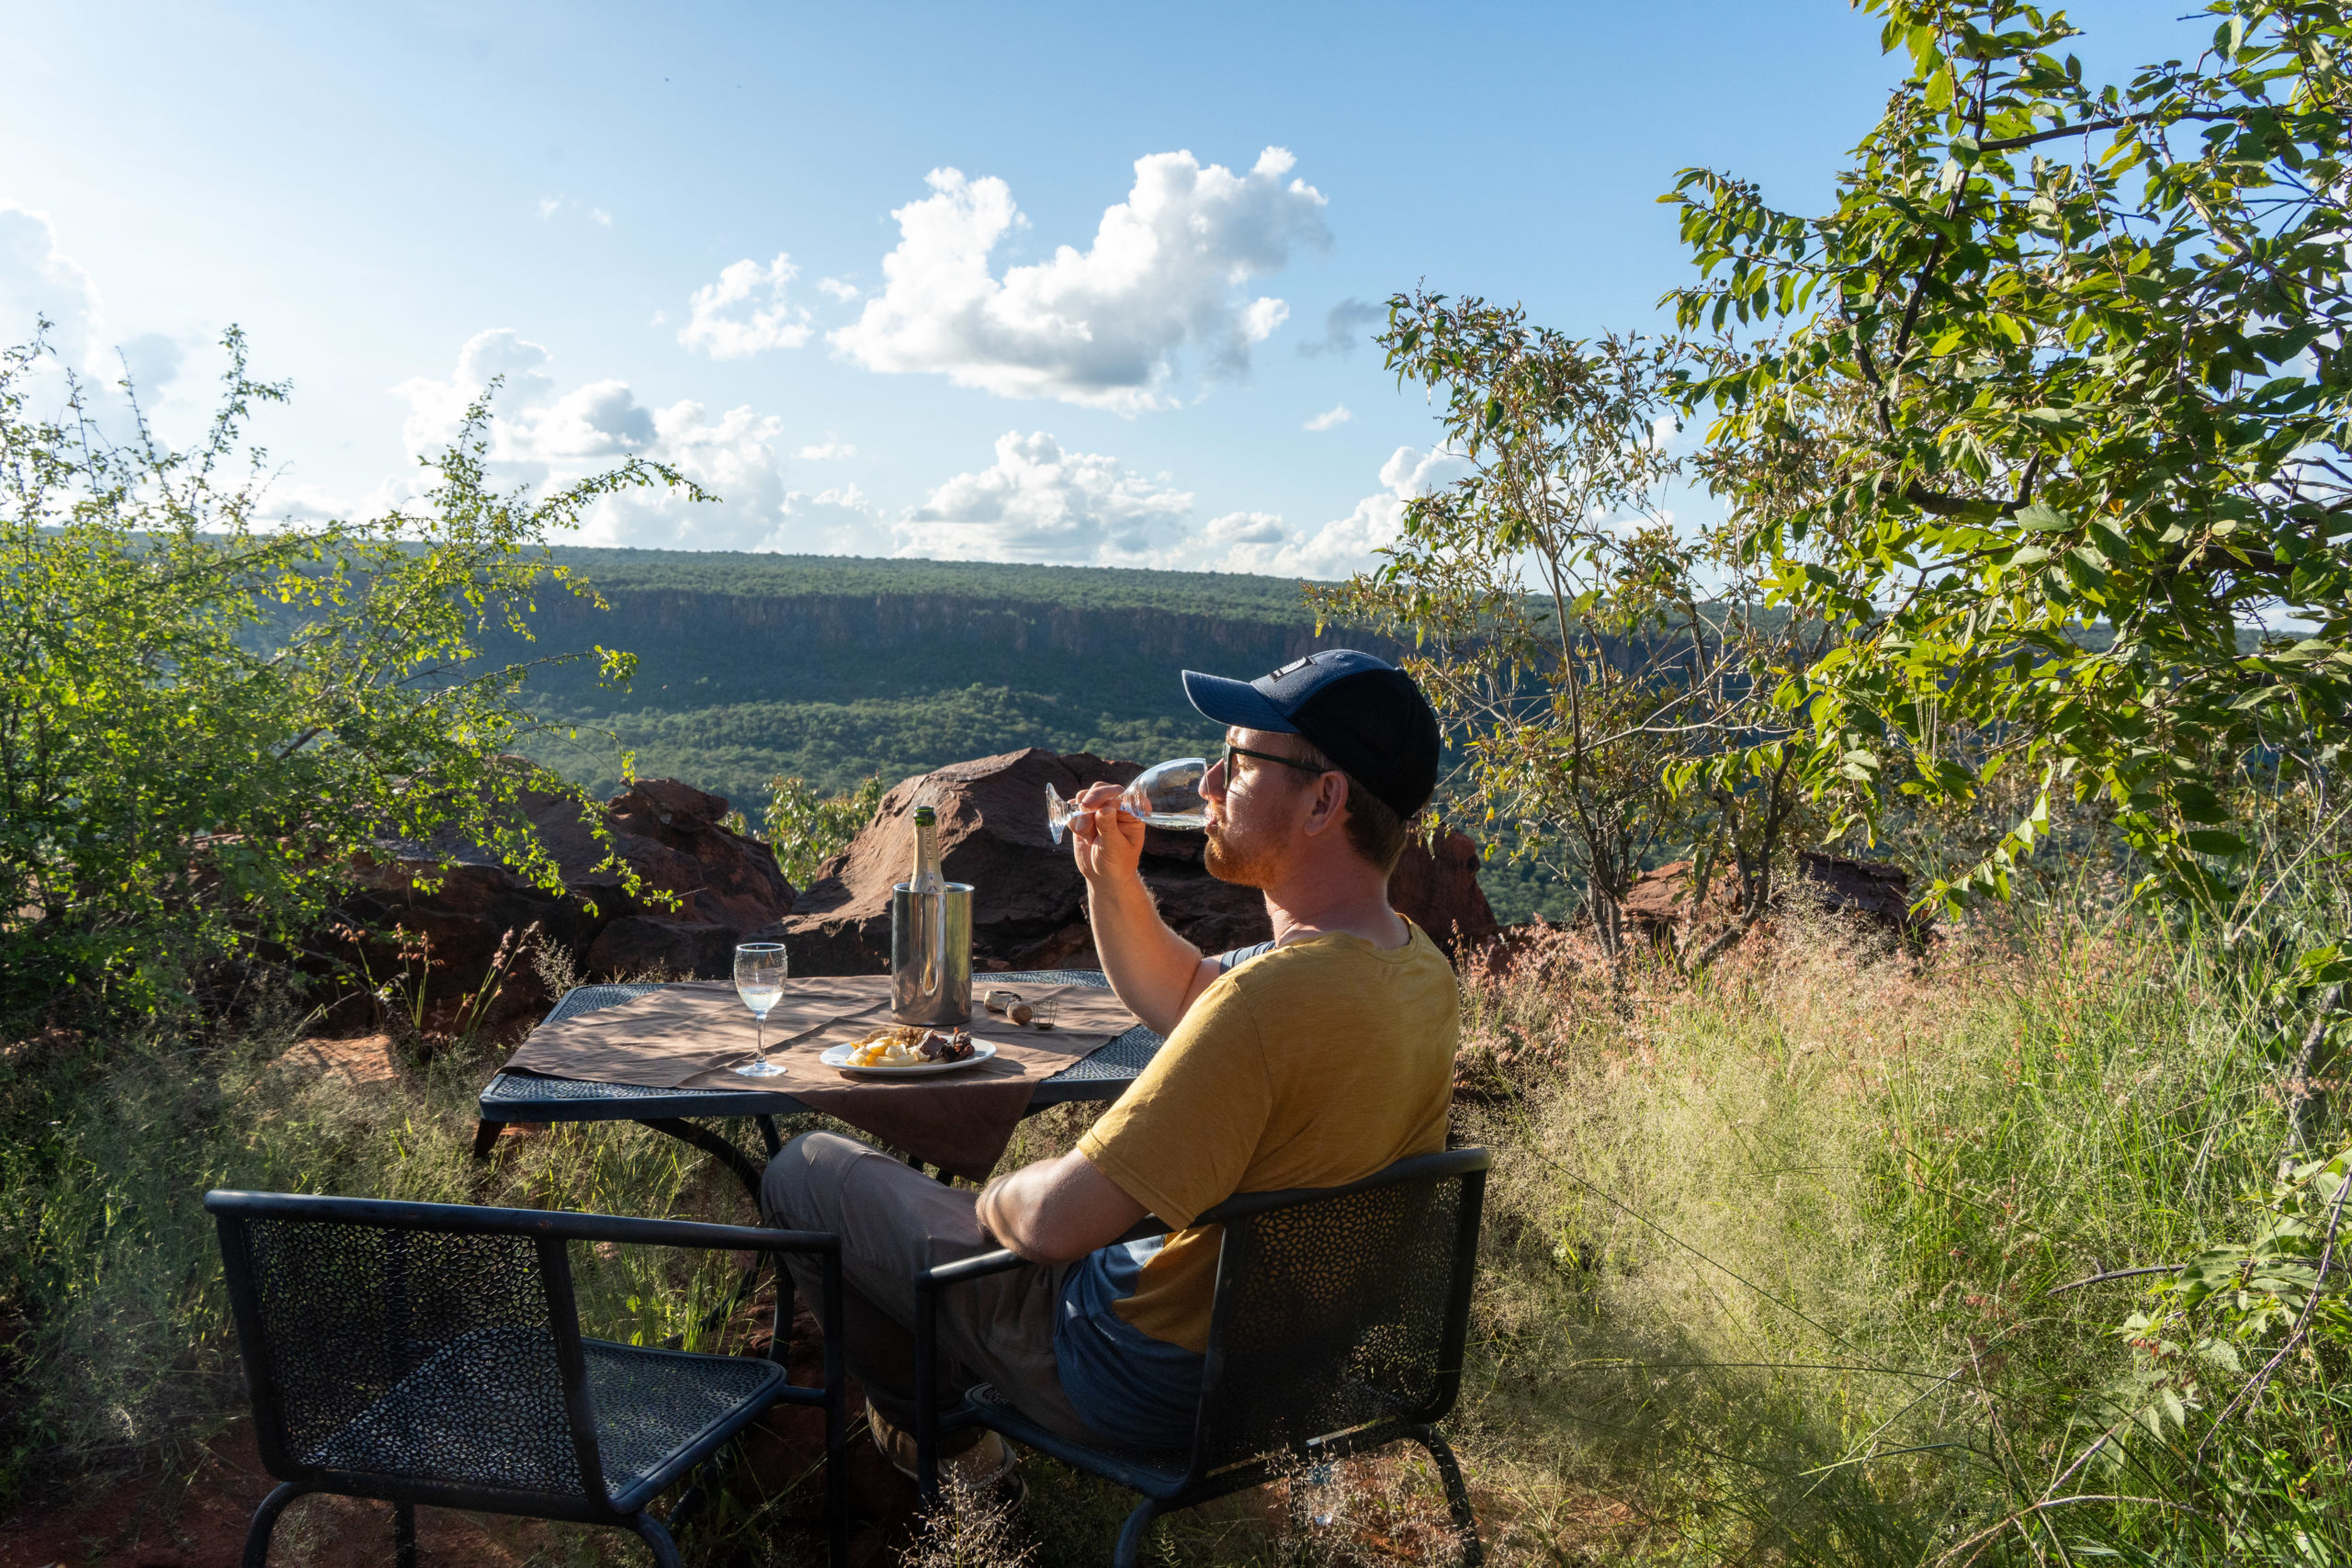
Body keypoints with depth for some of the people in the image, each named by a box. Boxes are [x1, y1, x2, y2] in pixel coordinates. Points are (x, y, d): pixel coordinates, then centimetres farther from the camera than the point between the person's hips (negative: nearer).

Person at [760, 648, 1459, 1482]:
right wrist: (1113, 880, -5)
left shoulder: (1278, 997, -37)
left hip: (1150, 1384, -8)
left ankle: (920, 1420, 30)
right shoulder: (1419, 966, -6)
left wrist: (997, 1200, -10)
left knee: (807, 1169, 7)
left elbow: (1056, 1221, -32)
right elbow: (1179, 996, 10)